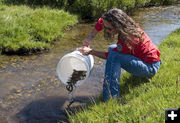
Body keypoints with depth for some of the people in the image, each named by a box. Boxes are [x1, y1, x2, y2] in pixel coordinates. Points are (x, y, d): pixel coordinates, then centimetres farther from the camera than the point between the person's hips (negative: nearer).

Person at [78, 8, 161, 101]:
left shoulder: (129, 38, -30)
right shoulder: (127, 25, -7)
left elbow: (111, 56, -17)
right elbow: (101, 21, 8)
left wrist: (90, 51, -12)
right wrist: (89, 39, 1)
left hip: (151, 67, -9)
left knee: (114, 55, -29)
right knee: (112, 48, 13)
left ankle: (112, 96, -27)